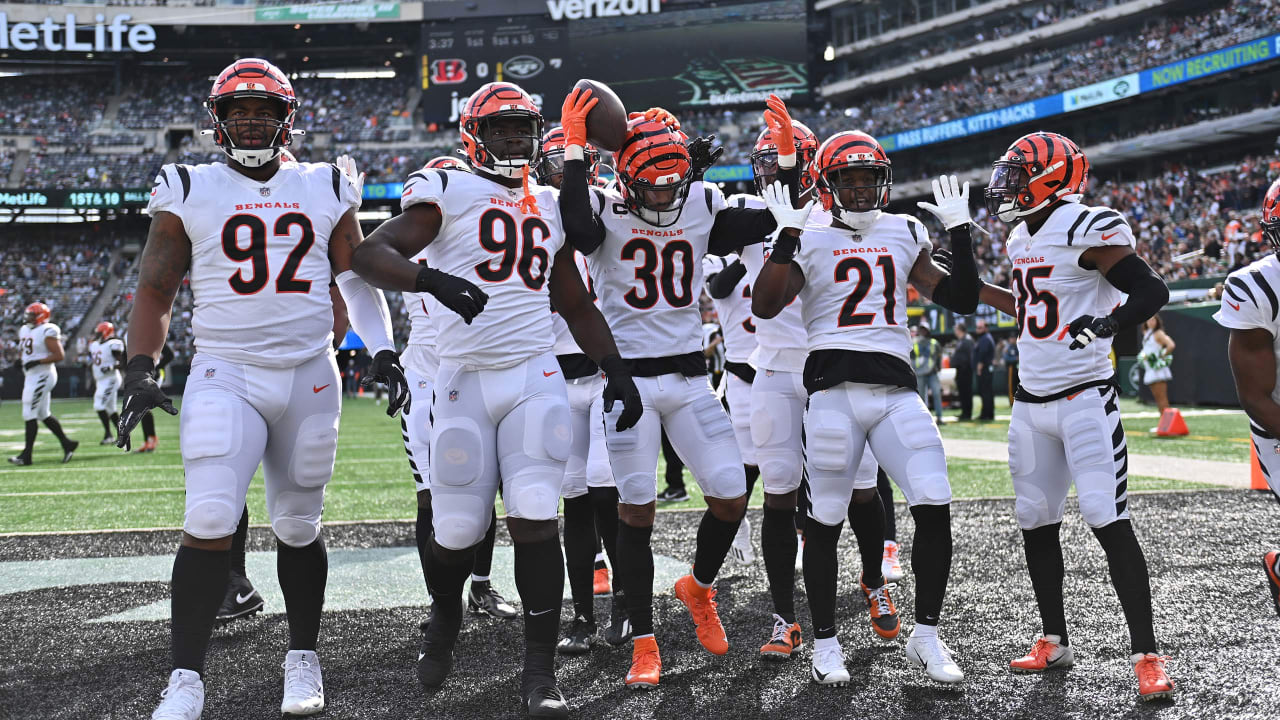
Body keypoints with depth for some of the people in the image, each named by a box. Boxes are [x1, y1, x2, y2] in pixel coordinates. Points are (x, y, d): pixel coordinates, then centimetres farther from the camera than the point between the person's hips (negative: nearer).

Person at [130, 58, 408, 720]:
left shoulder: (326, 190, 9)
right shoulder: (189, 191, 4)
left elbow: (357, 277, 14)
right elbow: (155, 288, 6)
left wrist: (383, 349, 1)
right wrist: (141, 369, -5)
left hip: (310, 378, 2)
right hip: (224, 374, -2)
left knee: (298, 526, 10)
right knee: (209, 525, -14)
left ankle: (302, 659, 26)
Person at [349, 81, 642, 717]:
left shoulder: (551, 208, 18)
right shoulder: (448, 192, 2)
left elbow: (576, 307, 26)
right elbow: (370, 255, -11)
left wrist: (615, 369, 17)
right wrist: (433, 280, -28)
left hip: (535, 378, 3)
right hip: (465, 380, -3)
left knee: (535, 524, -9)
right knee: (457, 534, 1)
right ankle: (445, 616, 34)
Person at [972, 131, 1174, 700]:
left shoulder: (1086, 230, -13)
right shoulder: (1022, 239, 13)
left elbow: (1151, 290, -17)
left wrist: (1109, 322, -33)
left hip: (1085, 397, -8)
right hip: (1031, 402, 8)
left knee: (1108, 522, -12)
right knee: (1035, 524, 11)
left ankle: (1146, 656, -9)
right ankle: (1054, 642, 23)